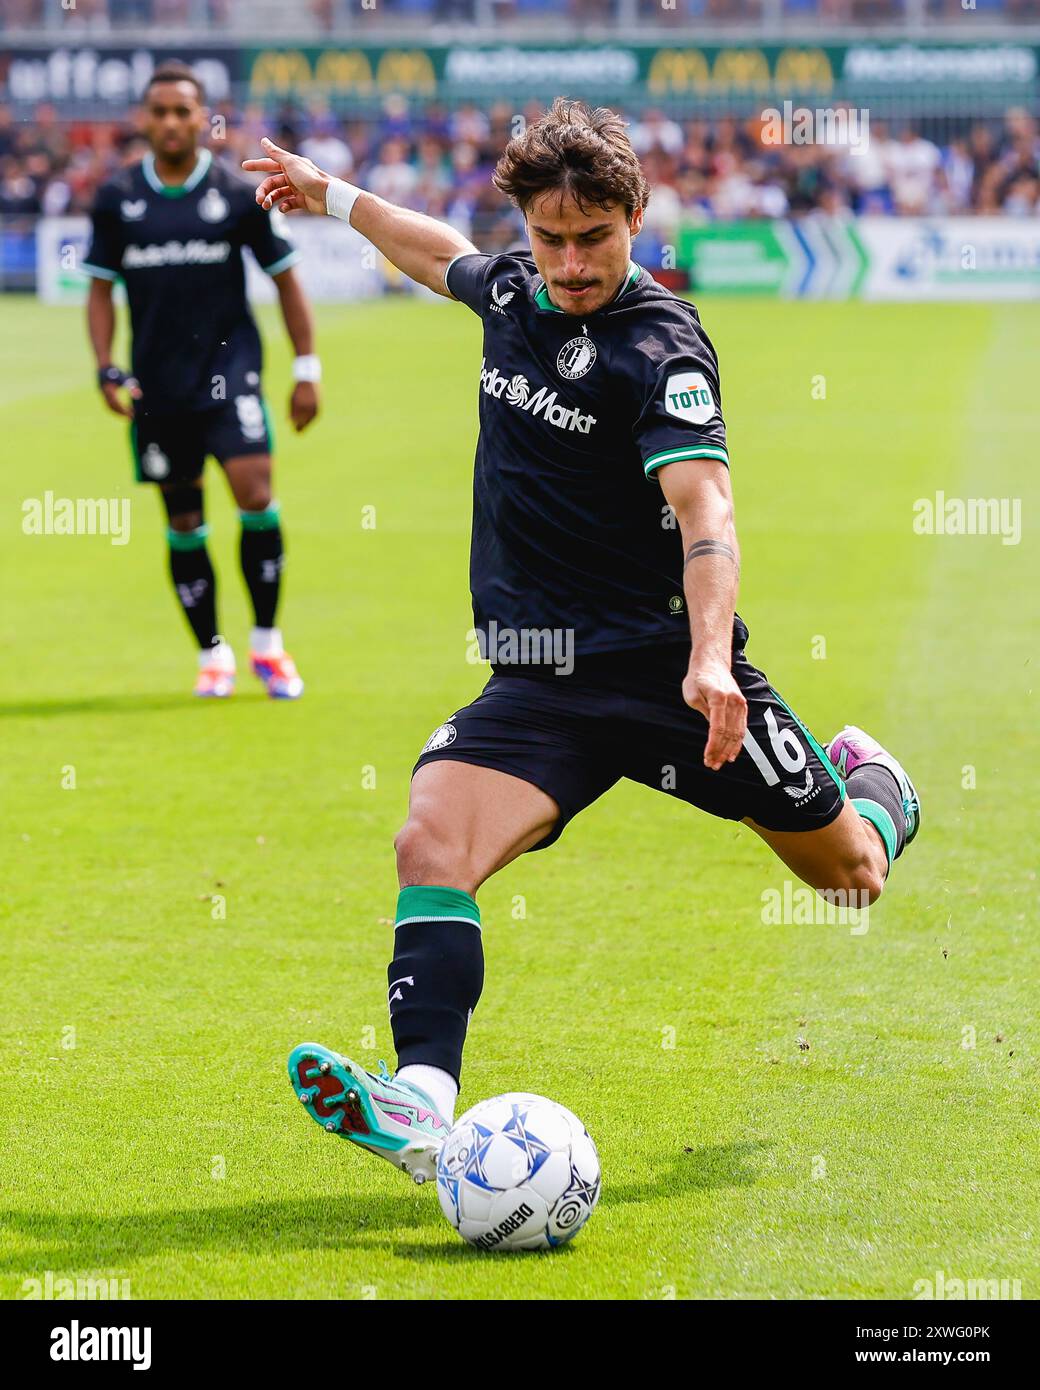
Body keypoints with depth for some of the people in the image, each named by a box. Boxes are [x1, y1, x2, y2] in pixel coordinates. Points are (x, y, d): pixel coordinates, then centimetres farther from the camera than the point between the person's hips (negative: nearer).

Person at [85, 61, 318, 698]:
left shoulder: (240, 194, -1)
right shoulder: (117, 198, 3)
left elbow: (286, 280, 5)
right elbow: (101, 289, 10)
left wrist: (307, 371, 1)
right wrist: (107, 369, -3)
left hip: (229, 369, -2)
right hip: (157, 386, 2)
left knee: (256, 495, -16)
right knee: (184, 521, 6)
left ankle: (267, 641, 0)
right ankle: (212, 653, 20)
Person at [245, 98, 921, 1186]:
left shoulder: (660, 344, -15)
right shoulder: (509, 290, 5)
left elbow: (702, 505, -28)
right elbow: (444, 255, 31)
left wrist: (710, 659, -43)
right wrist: (332, 195, 39)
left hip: (668, 666, -4)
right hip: (538, 679, 4)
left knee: (853, 877, 11)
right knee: (431, 843, -24)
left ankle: (872, 785, 48)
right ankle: (422, 1104, -35)